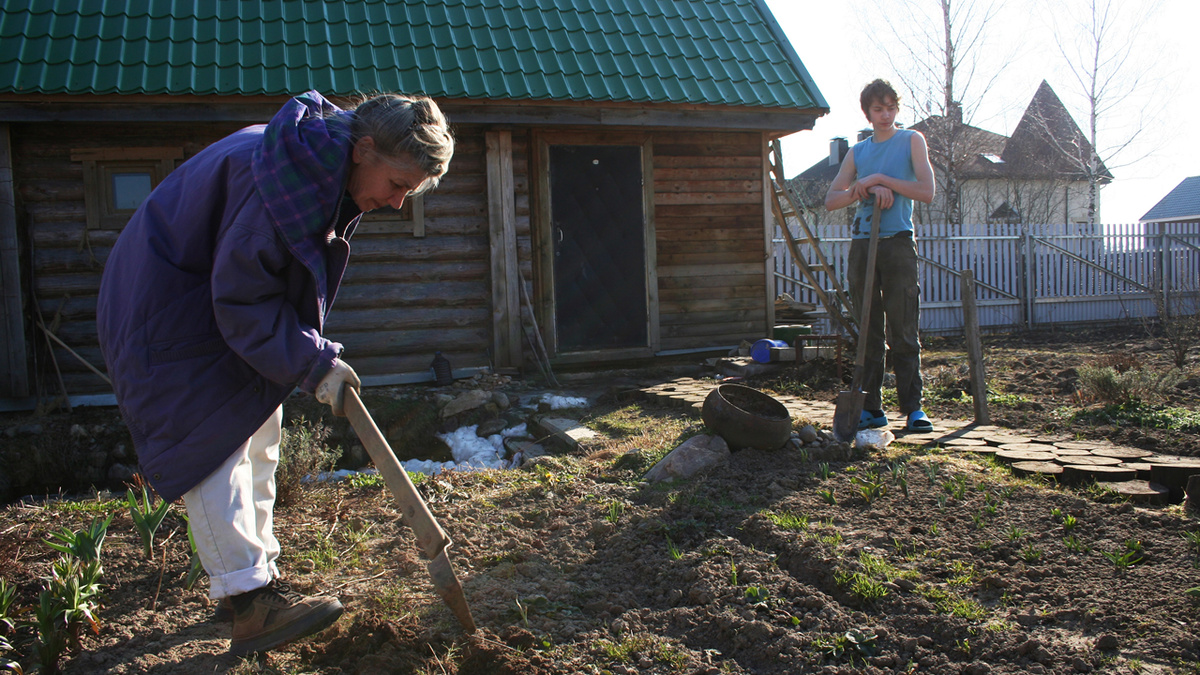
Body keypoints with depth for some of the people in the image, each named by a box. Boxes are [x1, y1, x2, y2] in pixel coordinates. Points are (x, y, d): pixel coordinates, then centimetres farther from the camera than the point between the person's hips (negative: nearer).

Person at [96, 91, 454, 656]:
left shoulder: (333, 170, -2)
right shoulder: (289, 175, -33)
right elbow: (242, 298, -29)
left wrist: (314, 353, 5)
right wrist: (314, 363, -26)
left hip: (225, 304, 10)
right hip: (170, 309, -10)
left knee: (260, 430, 12)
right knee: (216, 439, -15)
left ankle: (255, 568, 22)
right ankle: (251, 603, -14)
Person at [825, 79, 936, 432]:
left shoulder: (911, 141, 6)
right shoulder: (858, 151, 16)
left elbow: (926, 191, -5)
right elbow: (831, 200, 11)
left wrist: (880, 179, -10)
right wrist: (863, 189, -7)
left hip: (898, 243, -3)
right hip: (862, 244, 4)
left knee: (903, 333, -5)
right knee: (868, 333, 5)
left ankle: (912, 408, 1)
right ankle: (871, 408, 10)